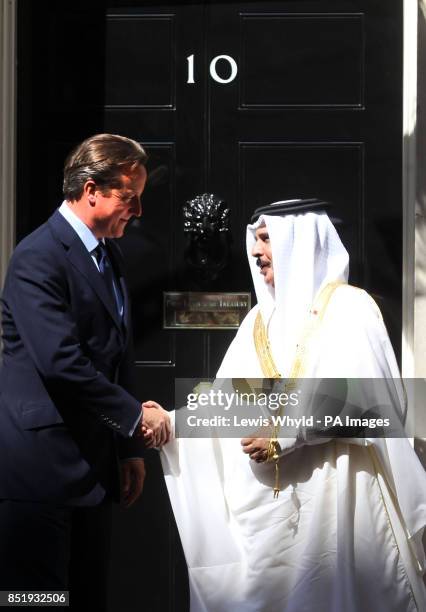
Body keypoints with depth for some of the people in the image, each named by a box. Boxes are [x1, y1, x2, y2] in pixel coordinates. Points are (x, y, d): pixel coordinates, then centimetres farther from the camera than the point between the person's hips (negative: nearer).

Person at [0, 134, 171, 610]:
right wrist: (136, 416, -14)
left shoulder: (109, 254, 14)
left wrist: (129, 448, 17)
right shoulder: (38, 257, -15)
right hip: (40, 463, -9)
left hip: (93, 462, 9)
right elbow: (61, 362, -24)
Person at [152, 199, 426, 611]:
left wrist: (284, 435, -17)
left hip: (332, 489, -6)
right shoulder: (261, 317, 15)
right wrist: (171, 421, -5)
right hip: (267, 495, 6)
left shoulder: (348, 307, -4)